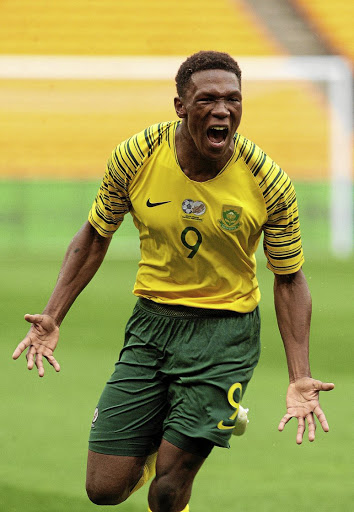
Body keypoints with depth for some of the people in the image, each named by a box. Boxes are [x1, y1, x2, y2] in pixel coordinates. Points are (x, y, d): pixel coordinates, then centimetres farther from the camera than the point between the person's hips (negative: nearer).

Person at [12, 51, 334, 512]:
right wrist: (52, 318, 0)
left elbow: (289, 279, -2)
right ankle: (155, 445, 32)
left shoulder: (268, 181, -13)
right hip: (152, 321, 2)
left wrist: (299, 378, -11)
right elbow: (95, 236, 7)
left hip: (226, 333, -2)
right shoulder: (136, 157, -10)